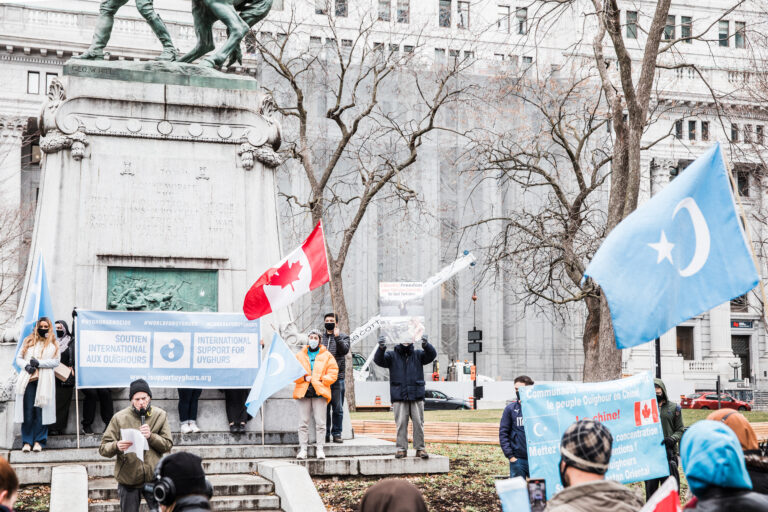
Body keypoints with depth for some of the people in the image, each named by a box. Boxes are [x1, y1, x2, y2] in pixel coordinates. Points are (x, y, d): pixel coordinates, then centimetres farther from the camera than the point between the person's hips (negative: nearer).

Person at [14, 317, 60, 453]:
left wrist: (39, 363, -10)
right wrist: (26, 365, -6)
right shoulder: (28, 341, 16)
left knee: (41, 411, -5)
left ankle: (38, 441, 0)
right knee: (28, 411, -3)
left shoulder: (53, 343, 11)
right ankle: (27, 441, 1)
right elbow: (19, 358, 14)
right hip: (28, 379, 1)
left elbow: (55, 361, 1)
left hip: (44, 381, -1)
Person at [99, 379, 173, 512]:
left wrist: (151, 436, -17)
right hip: (128, 480, 0)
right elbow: (103, 448, -4)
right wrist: (116, 446, -26)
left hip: (154, 477, 0)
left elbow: (168, 445, 1)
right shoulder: (119, 418, -3)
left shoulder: (160, 416, 3)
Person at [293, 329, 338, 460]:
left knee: (320, 422, -2)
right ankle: (303, 449, 4)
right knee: (303, 422, 0)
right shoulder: (300, 355, 13)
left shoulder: (326, 355, 9)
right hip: (303, 391, 1)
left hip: (320, 392, -1)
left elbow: (333, 373, 5)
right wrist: (304, 378, -7)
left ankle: (320, 449, 5)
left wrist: (322, 380, -7)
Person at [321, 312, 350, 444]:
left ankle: (336, 433, 7)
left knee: (338, 408, 1)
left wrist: (337, 337, -19)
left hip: (337, 377, -2)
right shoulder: (320, 337, 14)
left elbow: (345, 350, -10)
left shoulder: (343, 337, 8)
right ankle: (325, 434, 9)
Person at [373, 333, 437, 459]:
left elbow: (431, 355, -5)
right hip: (399, 397, -1)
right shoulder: (392, 355, 9)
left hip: (416, 396, 1)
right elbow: (378, 360, -7)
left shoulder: (418, 354, 11)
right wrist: (381, 348, -29)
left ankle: (420, 448, 7)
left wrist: (426, 345, -28)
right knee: (401, 424, -1)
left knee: (418, 423, 1)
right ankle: (401, 448, 5)